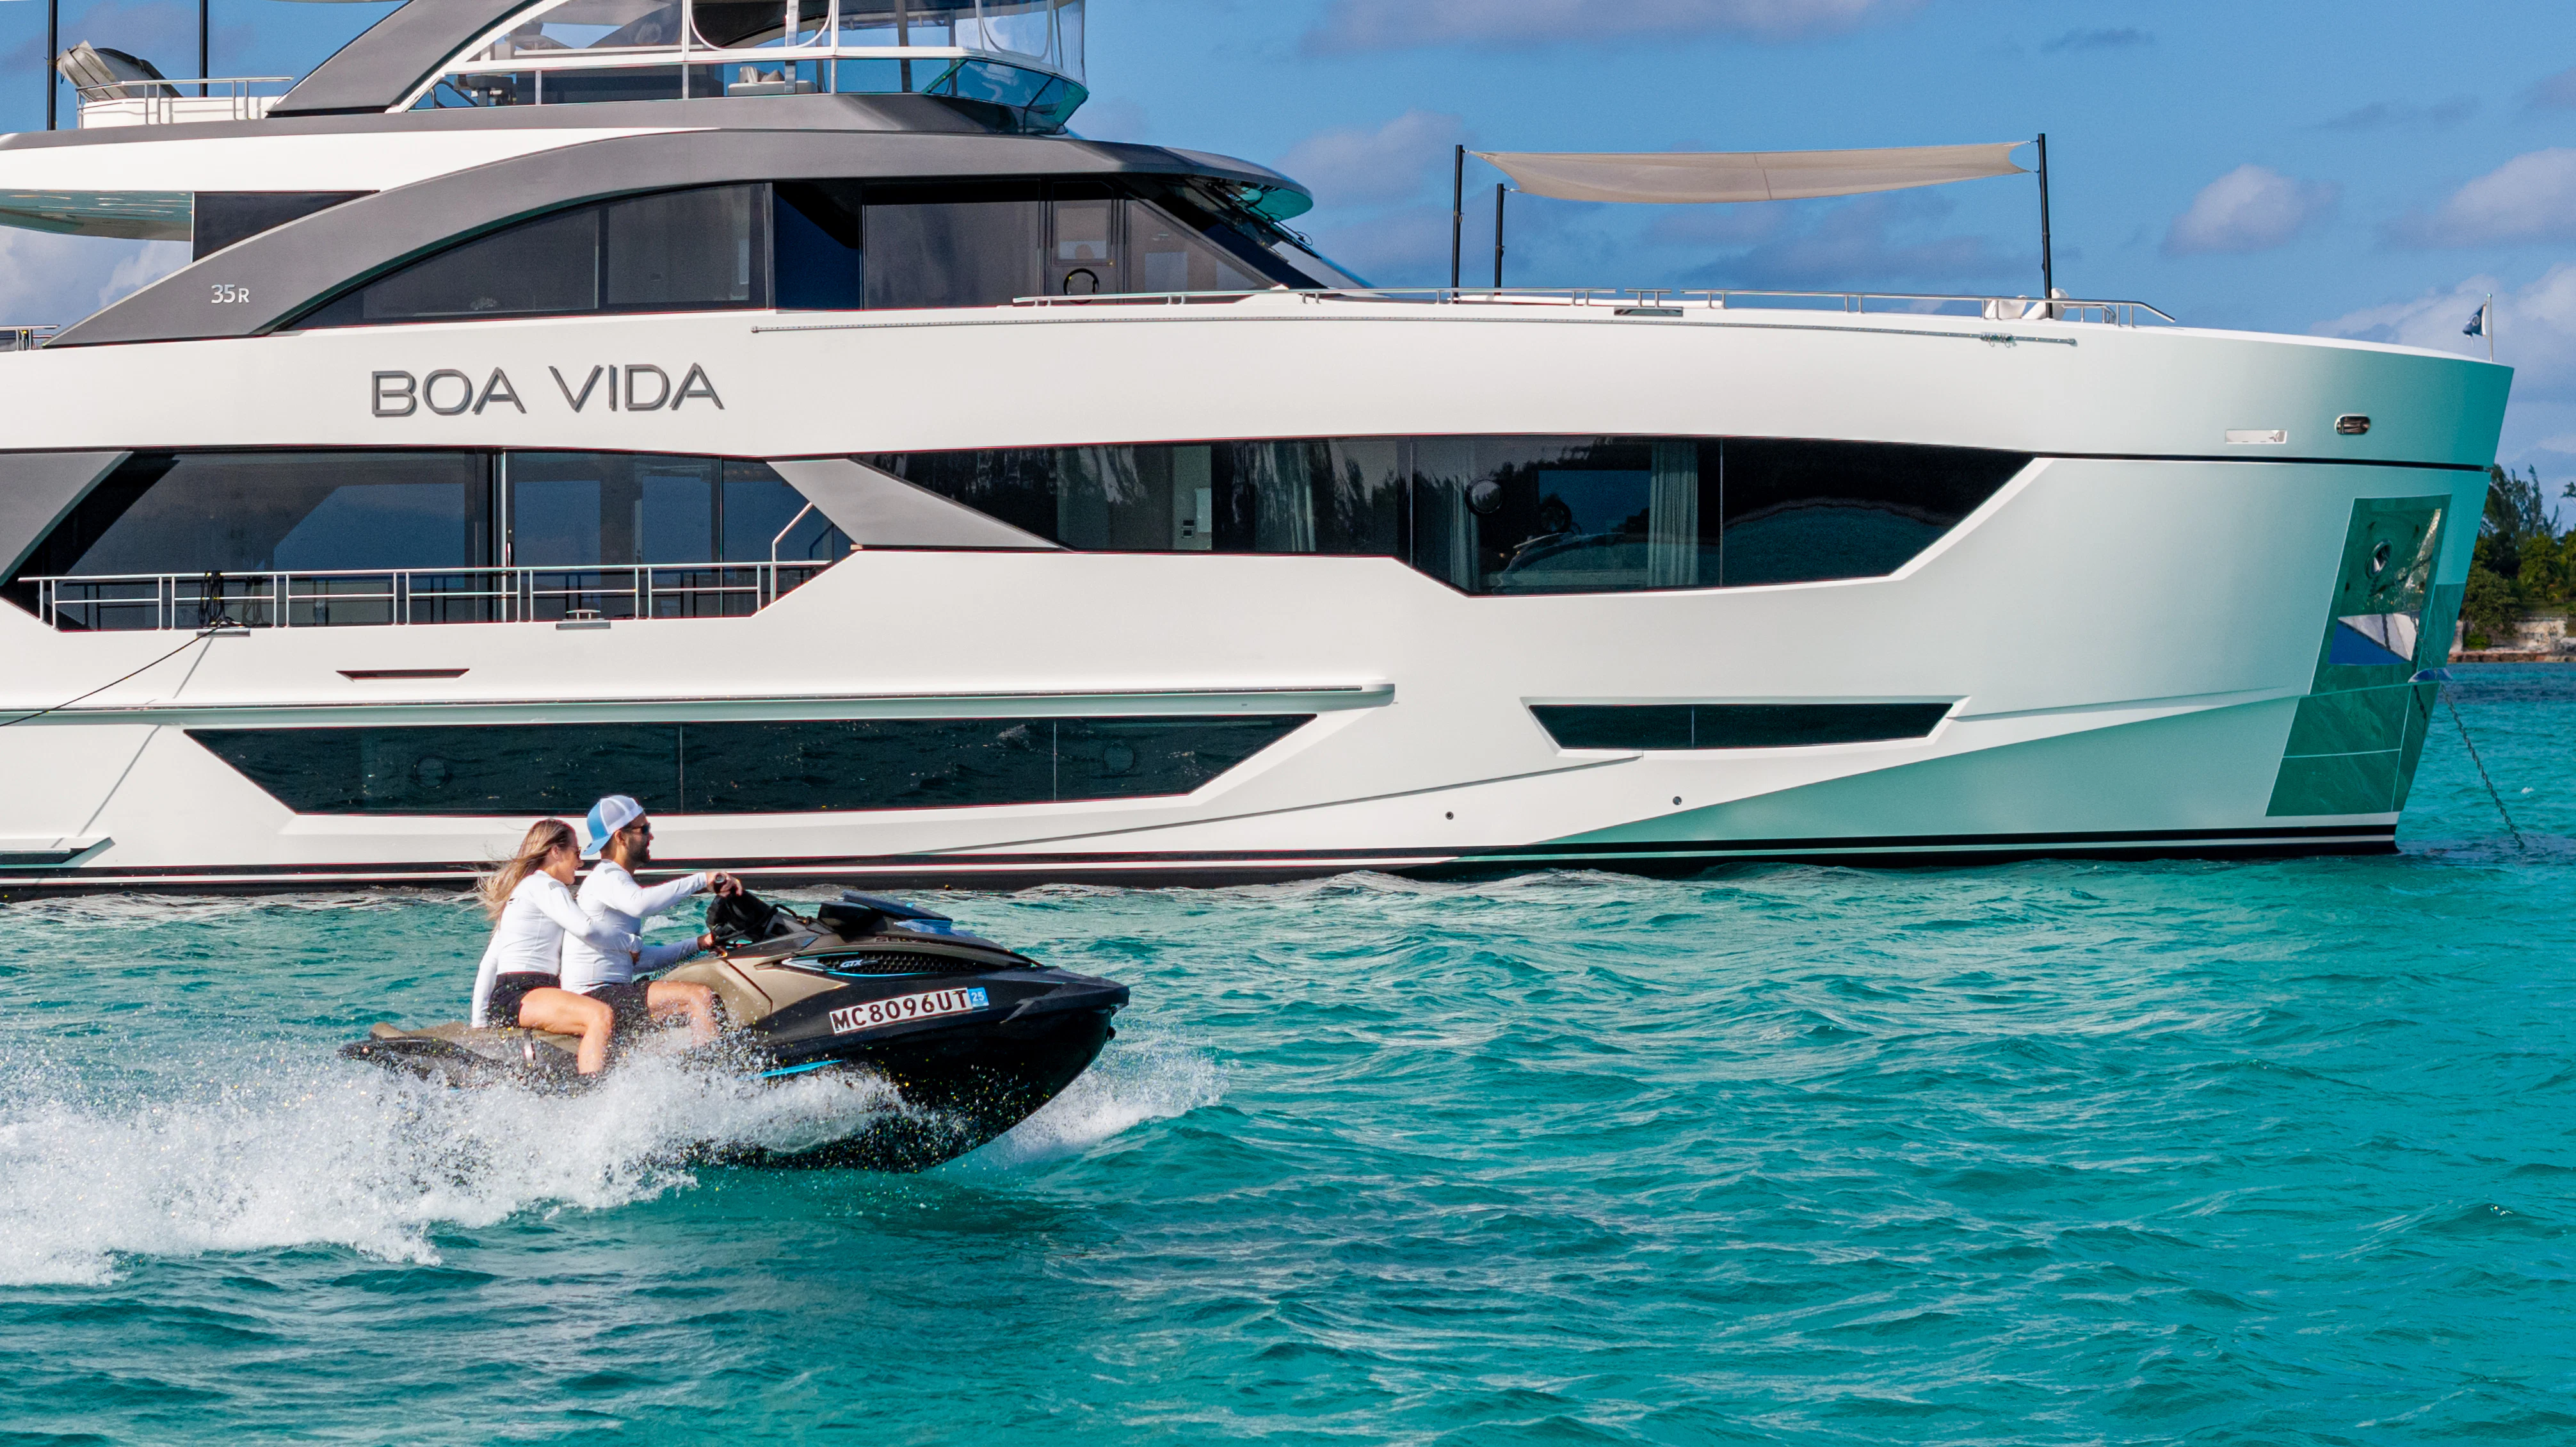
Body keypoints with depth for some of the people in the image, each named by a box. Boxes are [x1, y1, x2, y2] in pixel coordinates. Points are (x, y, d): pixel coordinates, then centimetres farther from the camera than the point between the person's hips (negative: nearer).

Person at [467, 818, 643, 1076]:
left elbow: (488, 965, 29)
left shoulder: (520, 887, 30)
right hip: (519, 995, -10)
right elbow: (584, 929, -17)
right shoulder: (542, 885, -1)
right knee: (602, 1017, -32)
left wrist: (479, 1024, 28)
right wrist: (634, 943, -2)